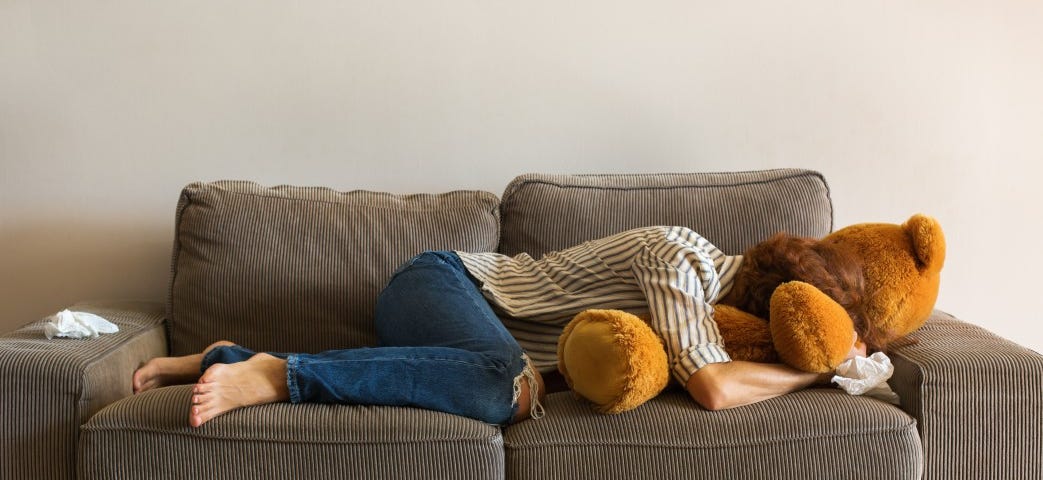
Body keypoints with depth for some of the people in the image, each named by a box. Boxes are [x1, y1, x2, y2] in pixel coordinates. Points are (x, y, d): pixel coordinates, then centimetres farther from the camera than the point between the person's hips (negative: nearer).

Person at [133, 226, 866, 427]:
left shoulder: (707, 295, 10)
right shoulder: (682, 254, -18)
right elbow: (713, 388, -30)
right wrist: (820, 368, -13)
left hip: (453, 331, 9)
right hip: (443, 281, -9)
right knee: (511, 387, -38)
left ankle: (228, 361, 2)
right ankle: (274, 373, -28)